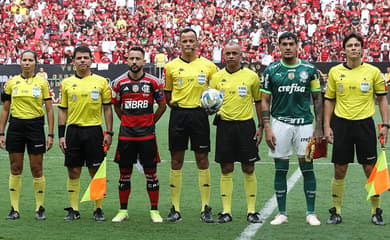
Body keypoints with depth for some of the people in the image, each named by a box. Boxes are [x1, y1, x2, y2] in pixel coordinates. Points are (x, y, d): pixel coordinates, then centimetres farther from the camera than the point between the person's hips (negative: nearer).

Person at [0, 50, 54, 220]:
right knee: (15, 169, 4)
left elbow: (49, 110, 2)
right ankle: (14, 209, 11)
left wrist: (50, 134, -3)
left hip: (35, 126, -2)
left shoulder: (42, 83, 1)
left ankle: (40, 208, 12)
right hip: (15, 126, 2)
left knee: (37, 169, 1)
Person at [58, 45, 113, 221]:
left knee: (96, 172, 1)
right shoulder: (66, 83, 8)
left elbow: (107, 108, 5)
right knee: (73, 172, 4)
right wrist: (61, 135, 4)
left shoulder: (101, 82, 3)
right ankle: (73, 209, 12)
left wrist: (109, 133, -2)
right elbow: (62, 110, 10)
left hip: (94, 130, -2)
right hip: (73, 130, 2)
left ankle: (98, 209, 10)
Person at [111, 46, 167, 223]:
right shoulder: (119, 83, 2)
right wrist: (126, 121, 11)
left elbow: (162, 105, 7)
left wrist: (150, 122, 6)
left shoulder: (153, 82, -2)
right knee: (124, 173, 6)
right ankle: (123, 211, 16)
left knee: (151, 173, 2)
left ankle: (154, 211, 11)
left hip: (147, 134, -1)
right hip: (126, 134, 1)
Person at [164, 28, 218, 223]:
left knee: (202, 160, 1)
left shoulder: (208, 66, 4)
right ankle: (175, 208, 8)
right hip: (178, 115, 1)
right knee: (176, 161, 2)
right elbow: (167, 94, 13)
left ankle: (206, 208, 7)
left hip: (199, 114, 0)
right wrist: (175, 105, -2)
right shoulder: (171, 66, 5)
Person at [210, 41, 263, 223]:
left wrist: (261, 126, 4)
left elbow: (259, 102, 8)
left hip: (246, 125, -1)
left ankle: (251, 211, 10)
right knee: (226, 170, 3)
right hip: (225, 125, 1)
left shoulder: (251, 76, 2)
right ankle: (226, 211, 10)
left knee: (249, 169, 2)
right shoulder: (217, 77, 5)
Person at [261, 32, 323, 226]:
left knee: (307, 169, 1)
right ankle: (282, 213, 13)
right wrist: (267, 128, -3)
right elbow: (265, 101, 5)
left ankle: (310, 213, 10)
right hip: (280, 123, 0)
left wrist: (319, 128, 2)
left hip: (304, 124, 0)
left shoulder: (309, 69, 3)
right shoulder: (271, 70, 2)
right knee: (280, 170, 4)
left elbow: (317, 99, 7)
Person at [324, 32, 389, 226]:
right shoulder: (335, 72, 3)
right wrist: (327, 126, 2)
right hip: (341, 124, 1)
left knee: (371, 170, 2)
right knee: (339, 171, 4)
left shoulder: (373, 72, 0)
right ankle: (336, 211, 15)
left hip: (365, 124, -1)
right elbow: (329, 100, 8)